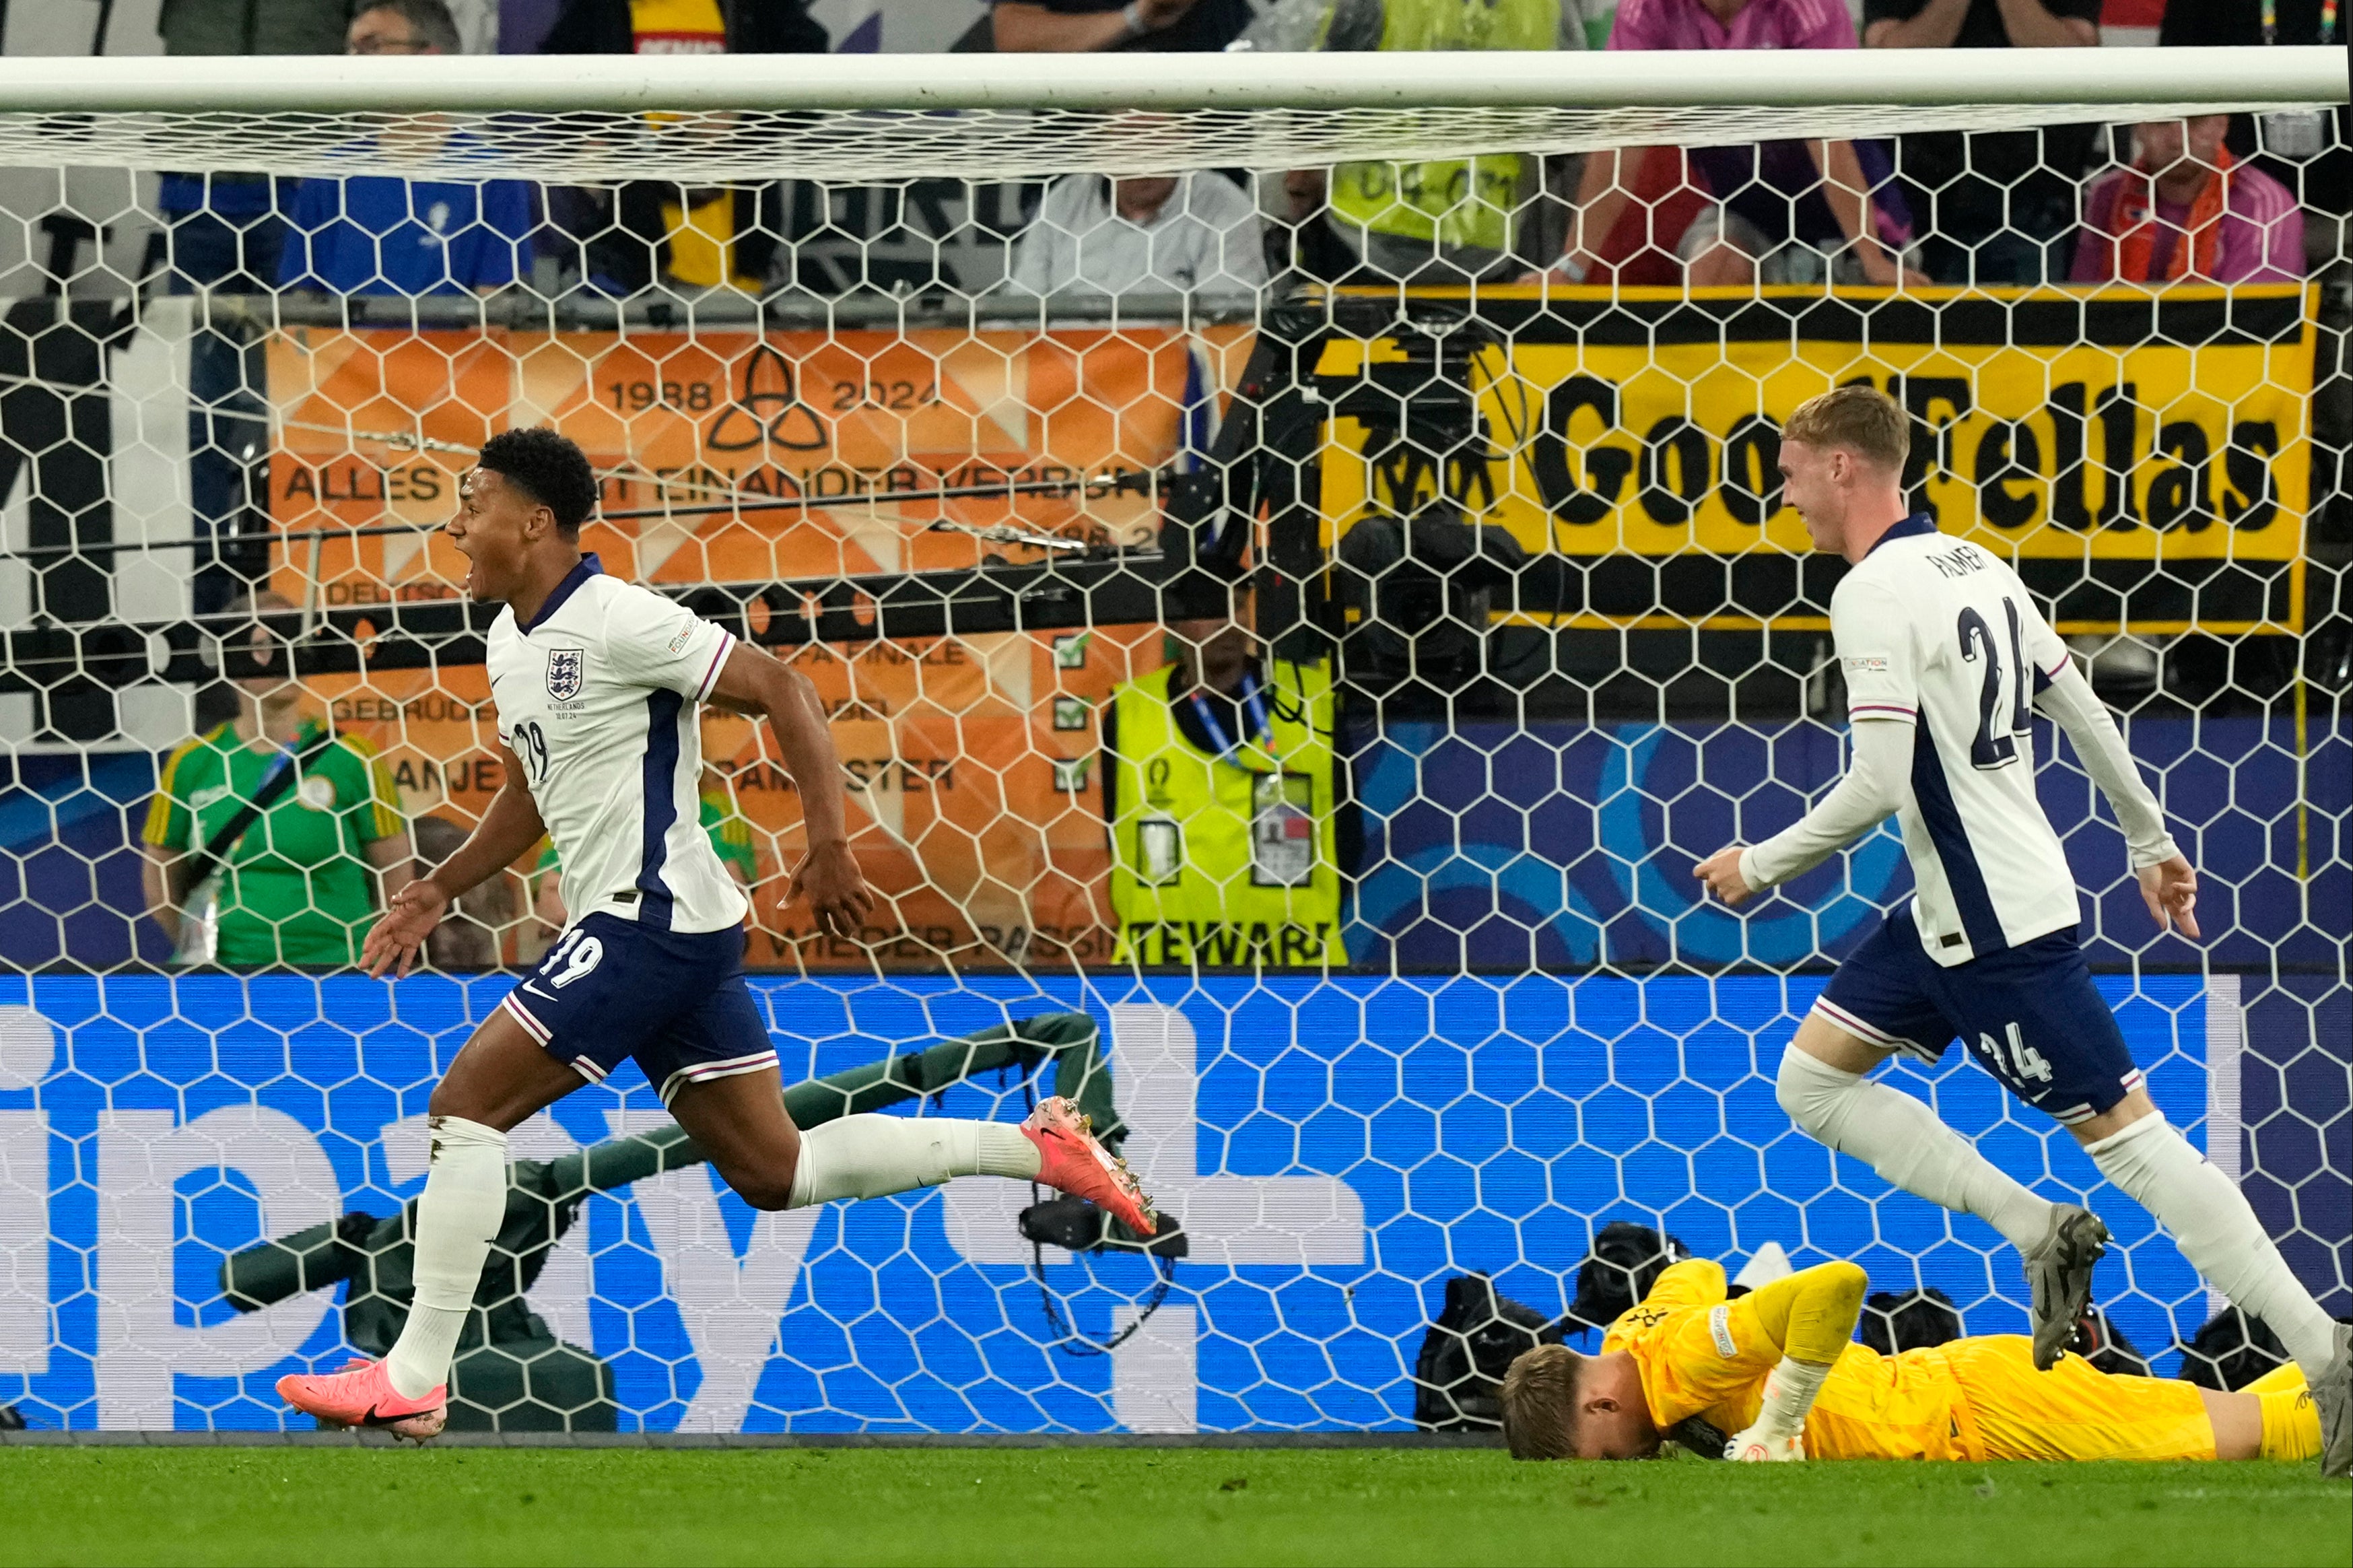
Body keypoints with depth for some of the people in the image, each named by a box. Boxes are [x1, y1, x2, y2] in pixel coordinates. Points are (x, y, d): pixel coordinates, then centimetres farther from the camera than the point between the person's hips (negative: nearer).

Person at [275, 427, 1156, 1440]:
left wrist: (830, 843, -21)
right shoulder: (512, 642, 14)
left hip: (652, 922, -10)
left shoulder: (615, 621, -15)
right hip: (679, 936, 10)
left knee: (464, 1107, -12)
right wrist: (435, 893, 21)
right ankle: (1035, 1147, 14)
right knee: (773, 1173, 10)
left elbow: (782, 690, -15)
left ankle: (414, 1382, -11)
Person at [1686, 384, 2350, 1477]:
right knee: (1813, 1078, 12)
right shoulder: (1973, 566, 11)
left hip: (1993, 930, -10)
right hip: (1951, 914, 10)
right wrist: (2153, 844, 26)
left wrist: (1762, 866, -10)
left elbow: (1880, 784, -23)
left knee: (2124, 1130, -8)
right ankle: (2041, 1233, 6)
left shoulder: (1877, 592, -17)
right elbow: (2085, 714, 17)